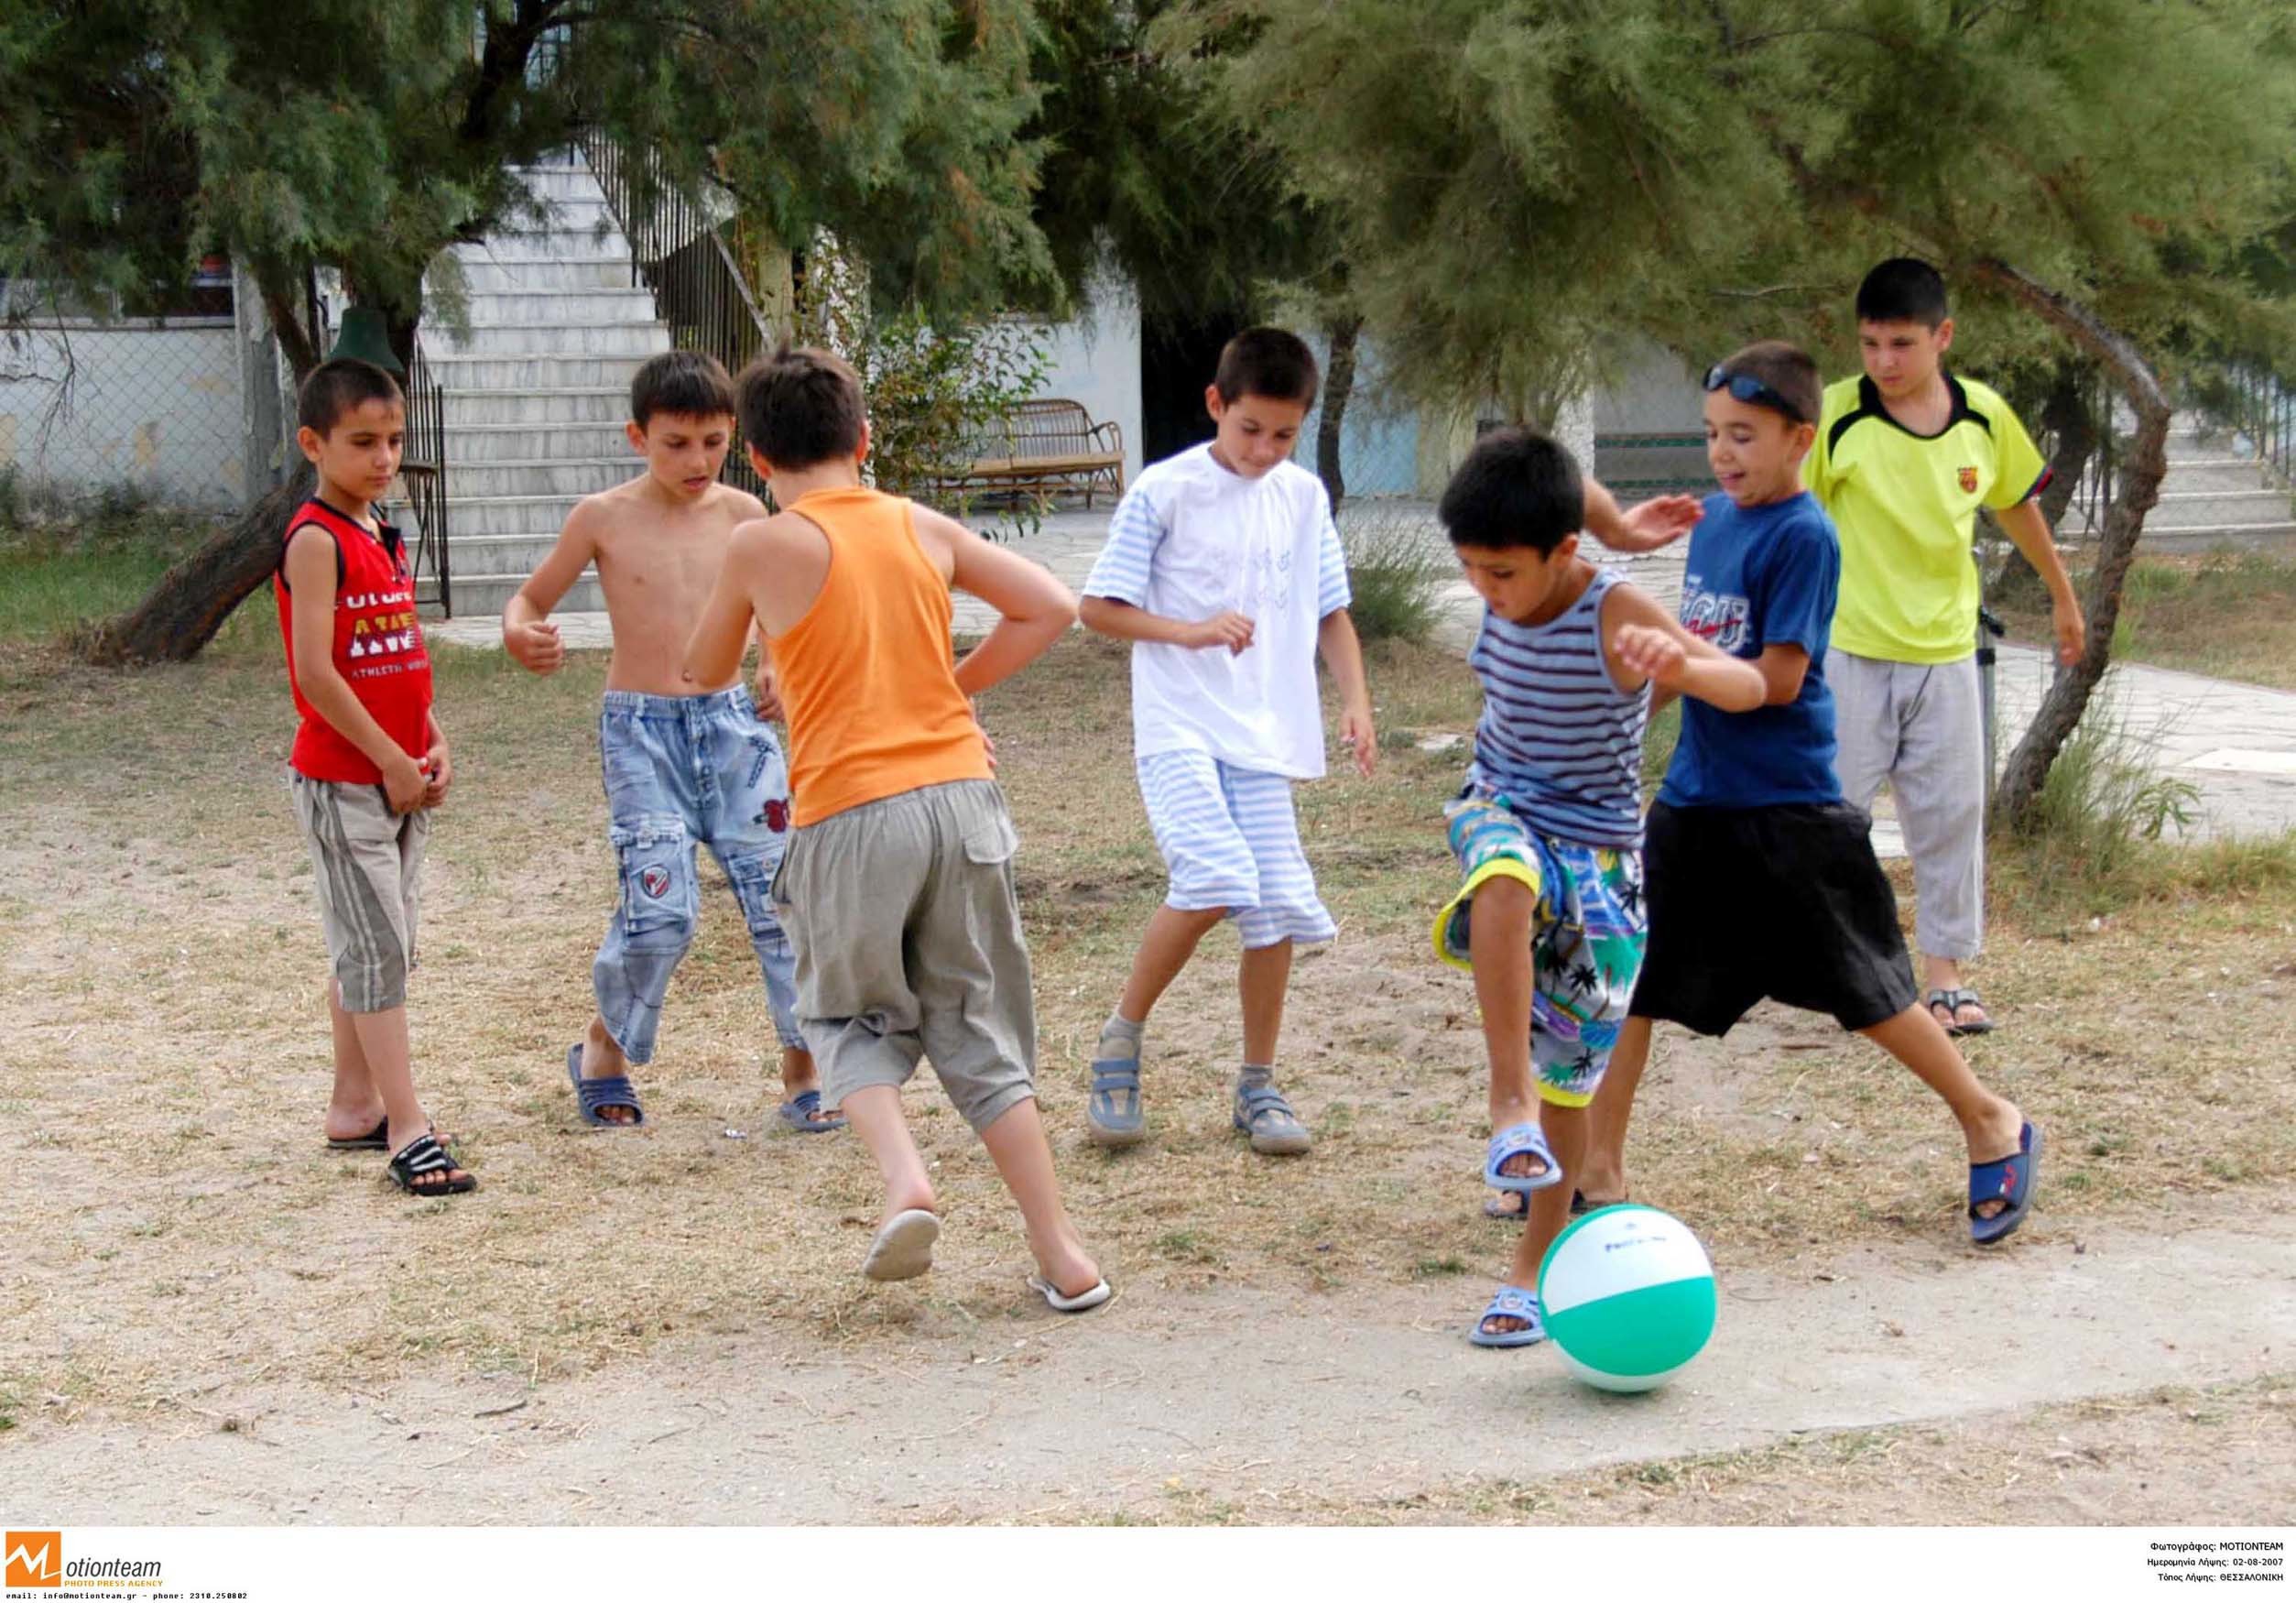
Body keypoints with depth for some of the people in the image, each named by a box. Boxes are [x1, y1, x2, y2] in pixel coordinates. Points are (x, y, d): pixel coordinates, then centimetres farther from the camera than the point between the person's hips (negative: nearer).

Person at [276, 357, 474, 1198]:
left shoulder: (384, 536, 13)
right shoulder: (316, 539, -14)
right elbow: (315, 672, -20)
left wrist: (434, 747, 7)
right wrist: (392, 760, -16)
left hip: (400, 775, 9)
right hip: (342, 778, -9)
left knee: (380, 951, 14)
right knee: (374, 950, -8)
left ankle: (354, 1107, 25)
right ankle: (407, 1130, -9)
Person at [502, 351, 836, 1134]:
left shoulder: (741, 514, 4)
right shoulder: (603, 518, -2)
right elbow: (529, 600, 6)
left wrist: (776, 664, -6)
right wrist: (523, 637, -17)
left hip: (732, 721, 3)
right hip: (641, 727, -3)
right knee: (660, 905, -13)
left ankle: (804, 1070, 7)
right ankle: (604, 1049, 14)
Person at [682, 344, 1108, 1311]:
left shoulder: (763, 546, -2)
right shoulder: (926, 529, 9)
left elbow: (704, 671, 11)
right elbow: (1051, 608, 12)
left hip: (850, 814, -3)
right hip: (959, 791, 3)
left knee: (850, 1018, 18)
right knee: (978, 1028, 13)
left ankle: (904, 1180, -9)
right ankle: (1062, 1256, 9)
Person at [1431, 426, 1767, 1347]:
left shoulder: (1615, 616, -22)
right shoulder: (1502, 599, -6)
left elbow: (1749, 687, -36)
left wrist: (1680, 666, -52)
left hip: (1596, 848, -2)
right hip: (1502, 810, 3)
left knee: (1569, 1068, 4)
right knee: (1506, 882, -37)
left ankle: (1536, 1265, 19)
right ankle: (1510, 1107, -32)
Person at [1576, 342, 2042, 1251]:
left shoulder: (1803, 537, -16)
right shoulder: (1713, 518, 9)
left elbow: (1779, 677, -20)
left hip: (1789, 810, -7)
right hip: (1694, 796, 7)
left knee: (1866, 991, 3)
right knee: (1629, 980, 5)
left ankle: (1993, 1126, 22)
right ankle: (1598, 1173, 13)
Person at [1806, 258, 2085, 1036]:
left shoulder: (1985, 416, -1)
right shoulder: (1837, 416, -12)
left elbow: (2017, 505, 16)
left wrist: (2063, 596, 26)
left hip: (1946, 653, 3)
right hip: (1849, 651, -3)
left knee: (1952, 815, 6)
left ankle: (1947, 972, 16)